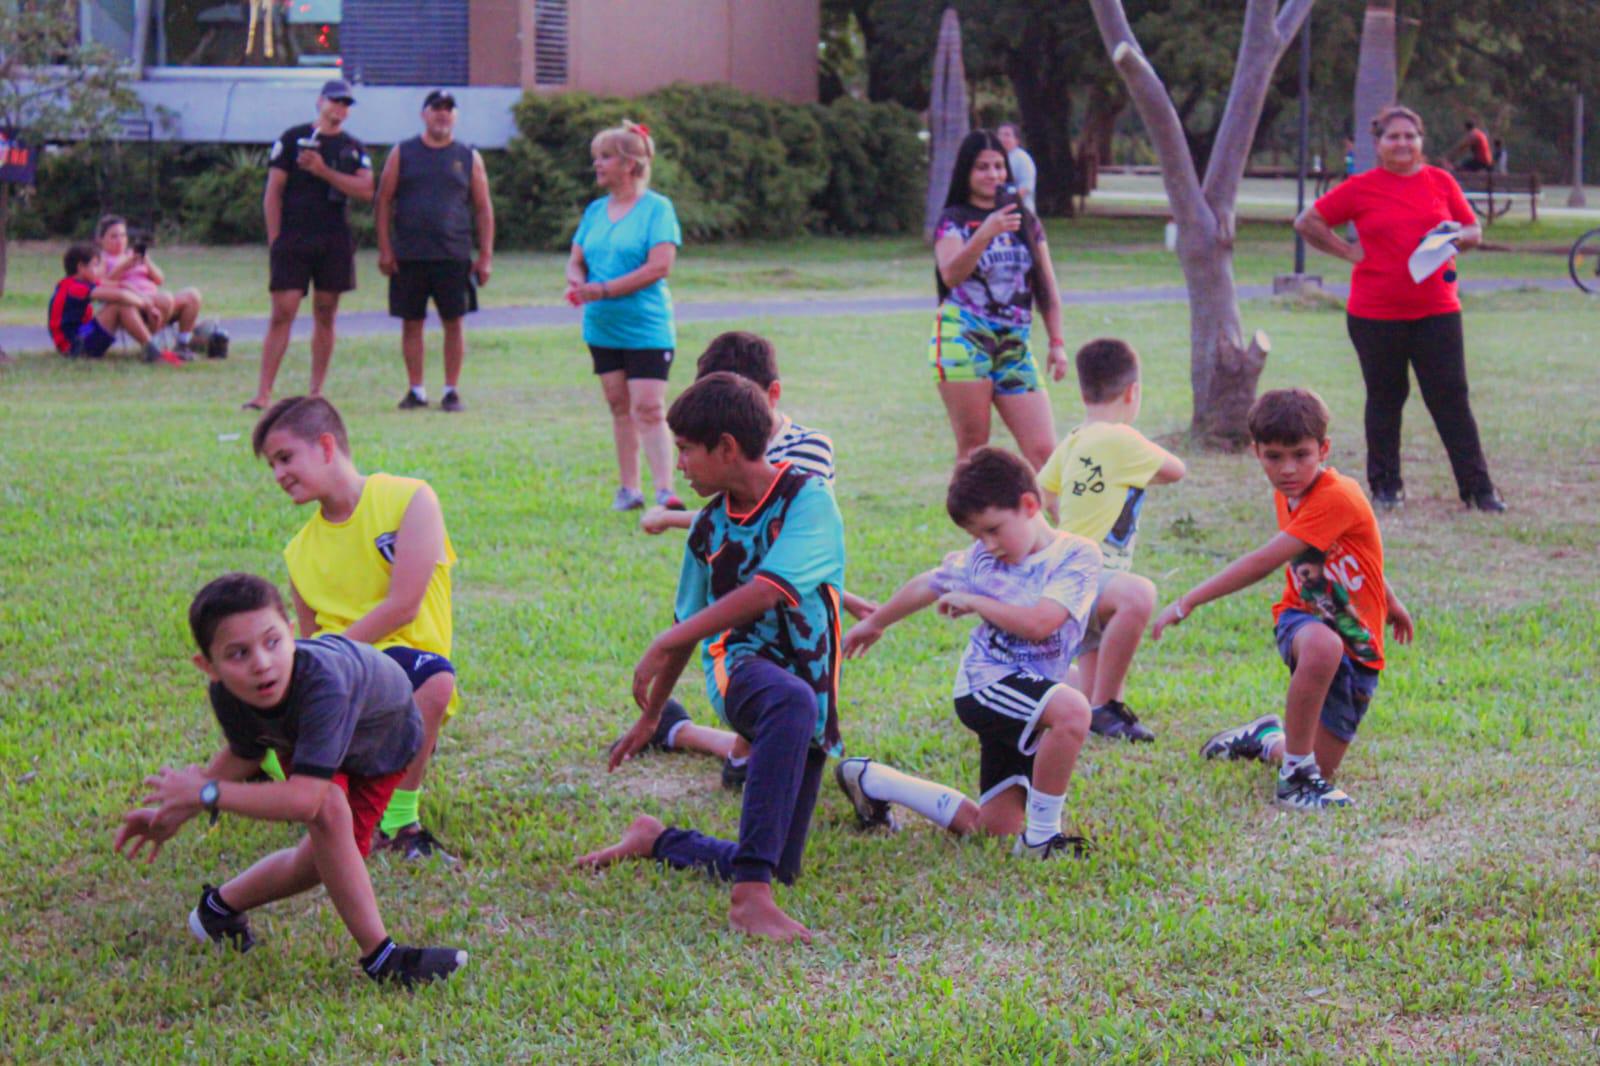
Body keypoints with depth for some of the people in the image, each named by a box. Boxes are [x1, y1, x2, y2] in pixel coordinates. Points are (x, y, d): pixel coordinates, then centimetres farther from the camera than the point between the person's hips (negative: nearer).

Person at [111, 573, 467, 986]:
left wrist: (206, 793, -47)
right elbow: (243, 756, -8)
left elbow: (303, 797, -54)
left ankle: (222, 905, 19)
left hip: (384, 732, -2)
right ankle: (380, 957, -17)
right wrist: (176, 812, -14)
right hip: (300, 733, 2)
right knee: (329, 811, -27)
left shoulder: (320, 682, -52)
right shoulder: (227, 695, -33)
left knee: (322, 857, -7)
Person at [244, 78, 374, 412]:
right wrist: (274, 238, -6)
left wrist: (323, 171, -12)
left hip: (335, 242, 3)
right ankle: (263, 393, -9)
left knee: (325, 316, 6)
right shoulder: (293, 138, 4)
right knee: (282, 313, -9)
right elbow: (273, 191, 1)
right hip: (293, 239, -3)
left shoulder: (354, 148, 12)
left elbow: (365, 190, -3)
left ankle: (316, 392, 12)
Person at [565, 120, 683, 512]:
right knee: (619, 407, 9)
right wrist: (577, 283, -9)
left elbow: (660, 265, -17)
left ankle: (665, 491, -14)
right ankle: (629, 489, 16)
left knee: (648, 408, -13)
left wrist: (604, 290, -18)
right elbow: (576, 260, 16)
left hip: (646, 328, -6)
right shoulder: (596, 210, 12)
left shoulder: (657, 208, -8)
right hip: (602, 328, 6)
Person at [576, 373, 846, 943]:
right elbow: (692, 624, 24)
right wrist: (650, 715, 31)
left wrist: (664, 644, -20)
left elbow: (766, 592, -20)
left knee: (778, 869, 3)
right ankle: (750, 896, -49)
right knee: (792, 703, -40)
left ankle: (656, 840, 33)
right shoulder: (710, 526, 12)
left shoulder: (808, 500, -7)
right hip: (741, 667, 1)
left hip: (808, 689, -1)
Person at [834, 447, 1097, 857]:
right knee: (1072, 710, -35)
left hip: (1032, 693, 2)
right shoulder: (980, 558, 5)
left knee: (994, 828, 6)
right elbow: (928, 585, 23)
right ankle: (1041, 837, -27)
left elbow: (1038, 623, -21)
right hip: (985, 683, -2)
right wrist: (874, 622, 35)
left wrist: (974, 601, -10)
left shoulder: (1078, 556, -7)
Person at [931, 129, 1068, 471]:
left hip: (1014, 346, 3)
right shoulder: (954, 221, 3)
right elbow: (950, 274, -16)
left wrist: (1057, 342, 10)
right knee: (973, 448, -3)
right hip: (963, 340, -3)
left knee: (1043, 450, -6)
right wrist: (986, 233, -28)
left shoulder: (1026, 221, 14)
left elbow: (1047, 288, 17)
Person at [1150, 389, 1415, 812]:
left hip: (1358, 647, -3)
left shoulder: (1336, 498, -24)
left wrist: (1187, 602, -28)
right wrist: (1387, 600, 29)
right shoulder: (1286, 493, 0)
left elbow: (1263, 562, -29)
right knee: (1322, 645, -38)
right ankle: (1296, 776, -24)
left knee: (1320, 767, -2)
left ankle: (1267, 739, 34)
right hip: (1301, 620, 3)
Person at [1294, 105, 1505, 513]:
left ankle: (1478, 489, 2)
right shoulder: (1361, 188, 1)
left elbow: (1474, 231, 15)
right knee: (1385, 399, 8)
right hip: (1375, 314, -1)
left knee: (1452, 399, -2)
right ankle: (1386, 487, 20)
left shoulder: (1441, 182, 7)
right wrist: (1348, 252, -3)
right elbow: (1307, 222, 4)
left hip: (1436, 311, 1)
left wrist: (1458, 236, -8)